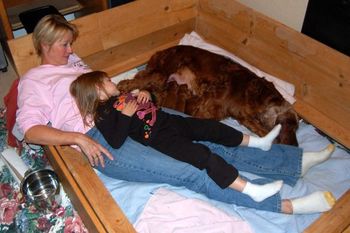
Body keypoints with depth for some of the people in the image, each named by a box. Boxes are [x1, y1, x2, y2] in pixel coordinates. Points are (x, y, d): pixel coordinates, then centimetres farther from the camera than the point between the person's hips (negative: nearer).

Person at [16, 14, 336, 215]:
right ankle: (287, 205, -20)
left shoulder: (73, 61, 25)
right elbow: (30, 129, -6)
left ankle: (296, 160, -6)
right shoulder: (33, 80, 6)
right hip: (99, 139, -6)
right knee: (188, 173, -19)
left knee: (204, 143, -7)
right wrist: (77, 138, -20)